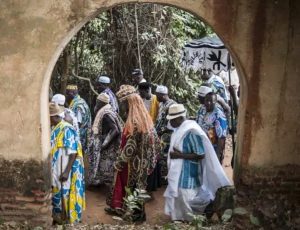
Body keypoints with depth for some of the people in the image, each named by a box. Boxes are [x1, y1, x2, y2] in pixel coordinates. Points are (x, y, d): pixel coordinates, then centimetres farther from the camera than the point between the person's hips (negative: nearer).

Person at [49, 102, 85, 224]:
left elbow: (73, 153, -21)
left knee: (66, 196, 1)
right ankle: (58, 219, 28)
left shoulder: (67, 129, -19)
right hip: (55, 171, 8)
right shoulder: (53, 129, 8)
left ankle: (69, 221, 13)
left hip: (64, 171, -8)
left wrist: (66, 172, -24)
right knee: (57, 195, 16)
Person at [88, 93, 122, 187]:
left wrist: (105, 143, -24)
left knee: (107, 165, 3)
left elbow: (115, 130, -29)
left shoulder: (106, 114, -22)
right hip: (103, 143, 9)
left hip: (108, 147, -9)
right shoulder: (104, 112, 7)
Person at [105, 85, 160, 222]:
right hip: (141, 160, 8)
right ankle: (119, 207, 33)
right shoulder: (144, 116, 1)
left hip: (133, 162, -8)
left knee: (132, 186, 9)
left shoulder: (134, 121, -26)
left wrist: (119, 161, -12)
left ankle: (135, 213, 24)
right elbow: (154, 140, 8)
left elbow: (130, 146, -25)